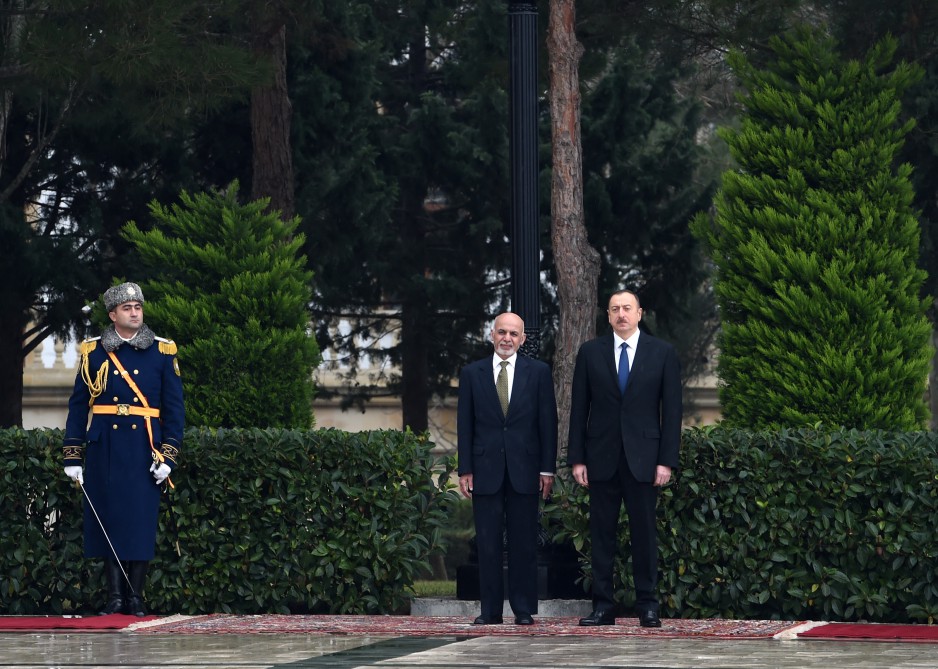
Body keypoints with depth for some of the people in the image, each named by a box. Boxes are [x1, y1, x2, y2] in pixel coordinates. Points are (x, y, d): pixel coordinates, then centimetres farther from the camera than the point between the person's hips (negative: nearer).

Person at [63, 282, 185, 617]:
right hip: (104, 448, 1)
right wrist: (72, 457, 2)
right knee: (108, 518, 0)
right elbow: (78, 406, 7)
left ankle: (136, 598, 4)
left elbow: (174, 407, 4)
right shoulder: (94, 352, 6)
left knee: (141, 519, -2)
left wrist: (168, 455, -5)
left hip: (144, 448, 0)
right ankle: (115, 595, 5)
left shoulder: (162, 352, 5)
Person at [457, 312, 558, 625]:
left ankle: (524, 608, 7)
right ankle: (490, 609, 6)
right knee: (487, 543, 1)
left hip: (524, 470, -1)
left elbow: (547, 422, 5)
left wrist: (547, 468, -1)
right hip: (486, 470, 1)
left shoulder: (538, 372, 5)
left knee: (524, 542, 1)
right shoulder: (472, 373, 7)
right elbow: (465, 425, 6)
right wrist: (465, 470, 0)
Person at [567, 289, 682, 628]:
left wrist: (667, 460, -5)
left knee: (644, 533, 1)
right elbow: (579, 409, 7)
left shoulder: (662, 353, 4)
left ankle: (647, 606, 7)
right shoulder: (590, 352, 7)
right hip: (602, 457, 1)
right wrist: (577, 458, 0)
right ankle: (603, 606, 6)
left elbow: (671, 409, 2)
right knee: (602, 533, 2)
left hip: (643, 457, -1)